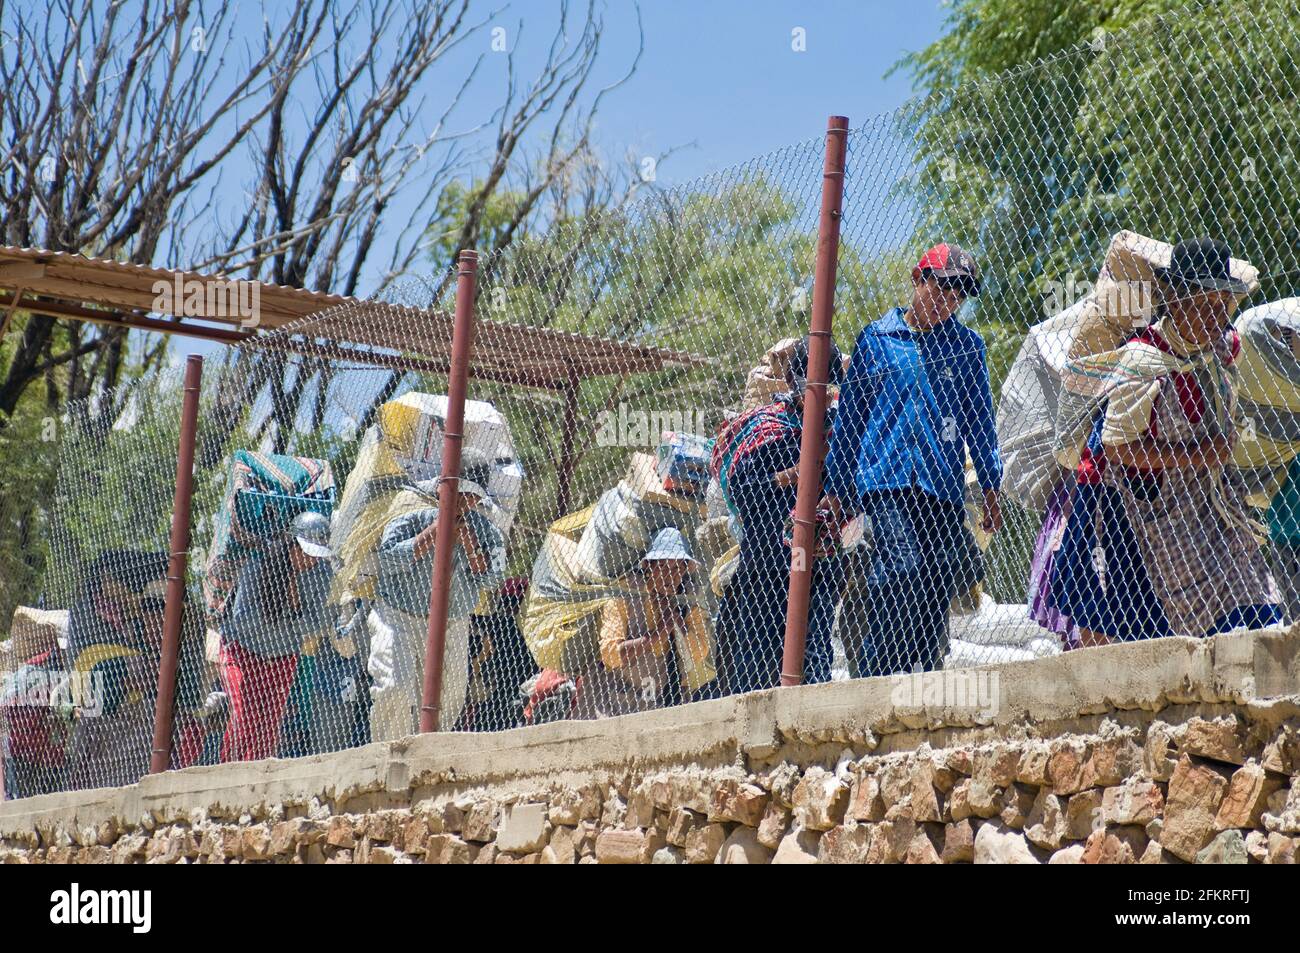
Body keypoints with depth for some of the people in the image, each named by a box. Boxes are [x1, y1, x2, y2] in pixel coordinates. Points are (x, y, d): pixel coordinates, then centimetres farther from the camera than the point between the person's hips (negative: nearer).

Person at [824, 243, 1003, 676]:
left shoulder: (967, 345, 14)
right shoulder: (876, 338, 11)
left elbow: (980, 419, 16)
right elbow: (849, 416, 15)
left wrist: (989, 487, 8)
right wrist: (835, 487, 13)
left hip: (943, 485, 2)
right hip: (884, 477, -2)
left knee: (938, 584, -3)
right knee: (903, 566, -21)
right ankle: (874, 677, -19)